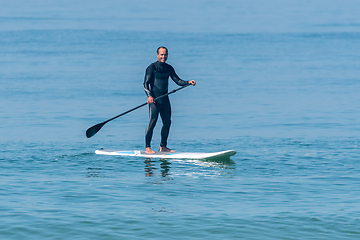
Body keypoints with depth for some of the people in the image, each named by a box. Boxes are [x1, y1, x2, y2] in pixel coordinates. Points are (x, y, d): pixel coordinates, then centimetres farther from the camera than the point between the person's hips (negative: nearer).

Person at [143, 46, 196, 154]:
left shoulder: (169, 68, 14)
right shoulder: (152, 67, -5)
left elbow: (177, 80, 14)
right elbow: (146, 84, -10)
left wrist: (188, 82, -4)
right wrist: (149, 96, -26)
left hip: (165, 99, 7)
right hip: (154, 98, -7)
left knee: (167, 122, 6)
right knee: (152, 122, -12)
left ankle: (163, 146, 17)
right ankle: (147, 148, -9)